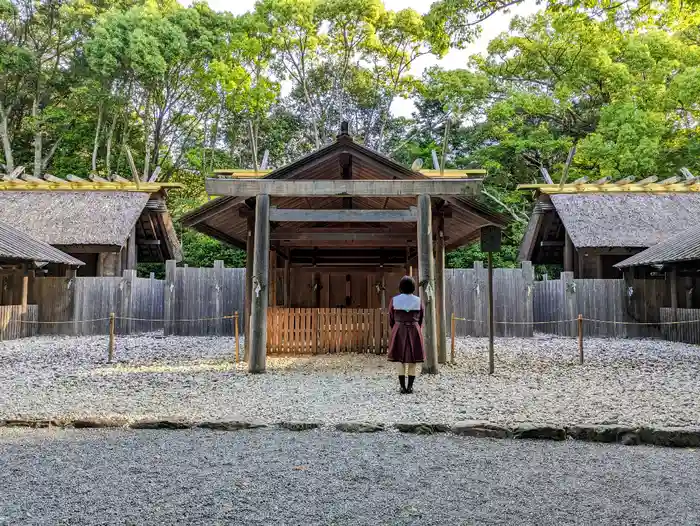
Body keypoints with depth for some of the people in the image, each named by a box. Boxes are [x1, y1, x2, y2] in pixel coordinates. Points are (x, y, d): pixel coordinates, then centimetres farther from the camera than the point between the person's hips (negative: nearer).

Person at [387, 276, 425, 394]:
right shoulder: (419, 301, -1)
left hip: (399, 332, -1)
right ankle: (410, 386, 7)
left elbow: (391, 319, 3)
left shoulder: (394, 300, -4)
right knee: (412, 360, 8)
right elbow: (421, 319, 8)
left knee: (400, 359, 5)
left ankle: (403, 387, 1)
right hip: (414, 332, 1)